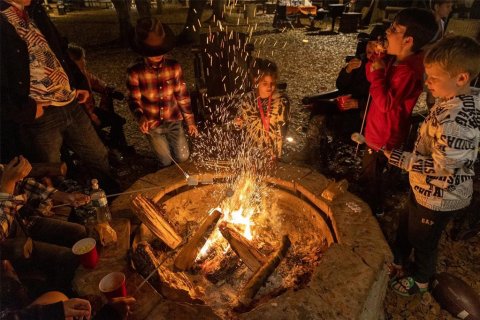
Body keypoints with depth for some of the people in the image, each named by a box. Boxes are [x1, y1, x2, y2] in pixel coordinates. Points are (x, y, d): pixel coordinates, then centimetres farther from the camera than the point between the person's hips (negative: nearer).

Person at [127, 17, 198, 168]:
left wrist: (190, 121, 1)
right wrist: (140, 117, -32)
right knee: (166, 162, 13)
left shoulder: (174, 67, -12)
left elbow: (182, 96, -4)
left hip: (174, 121, 1)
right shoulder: (135, 72, -18)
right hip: (152, 125, -1)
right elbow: (134, 100, -11)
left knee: (183, 157, 9)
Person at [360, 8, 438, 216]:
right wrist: (376, 58, -8)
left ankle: (373, 211, 38)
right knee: (369, 173, 28)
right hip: (377, 131, 9)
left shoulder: (408, 72, -31)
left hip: (385, 137, -9)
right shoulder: (395, 59, -3)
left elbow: (386, 105, -29)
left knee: (372, 178, 13)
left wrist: (378, 73, -26)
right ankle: (372, 206, 51)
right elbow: (372, 78, 9)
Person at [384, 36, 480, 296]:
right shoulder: (453, 100, -3)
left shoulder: (457, 119, -33)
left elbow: (440, 167, -31)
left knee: (423, 239, 16)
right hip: (425, 189, 9)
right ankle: (397, 261, 52)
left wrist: (397, 157, -28)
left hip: (439, 197, -8)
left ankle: (420, 280, 44)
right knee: (406, 226, 27)